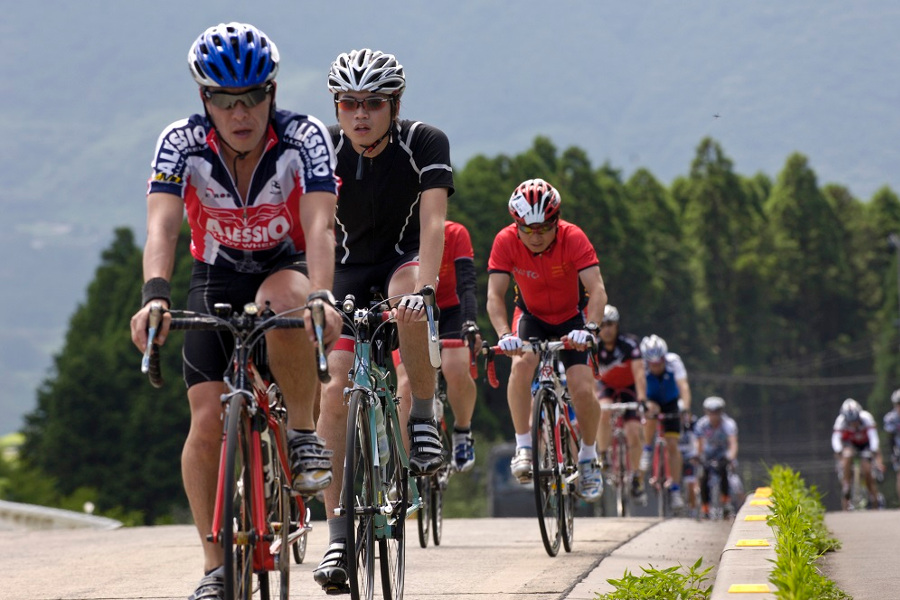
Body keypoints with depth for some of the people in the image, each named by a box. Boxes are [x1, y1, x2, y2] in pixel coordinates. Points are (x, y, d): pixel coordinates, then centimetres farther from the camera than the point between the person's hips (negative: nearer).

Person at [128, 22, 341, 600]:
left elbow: (319, 225, -36)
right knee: (208, 422, -12)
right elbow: (162, 226, -33)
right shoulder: (182, 142, -21)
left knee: (282, 299, -39)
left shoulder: (303, 136, -24)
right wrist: (154, 296, -52)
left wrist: (321, 298, -53)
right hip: (217, 278, 1)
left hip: (287, 268, -1)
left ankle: (305, 433, -19)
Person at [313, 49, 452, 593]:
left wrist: (424, 284, -45)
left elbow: (433, 221, -29)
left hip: (405, 262, -2)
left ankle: (424, 417, -16)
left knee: (408, 303, -39)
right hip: (349, 269, 2)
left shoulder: (425, 144, -20)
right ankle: (339, 533, -7)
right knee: (333, 391, -13)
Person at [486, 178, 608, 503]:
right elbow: (494, 295, -29)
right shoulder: (506, 241, -25)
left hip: (571, 317, -1)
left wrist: (589, 329, -52)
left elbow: (597, 290, -35)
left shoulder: (573, 238, -29)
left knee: (582, 390, -16)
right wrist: (504, 334, -46)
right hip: (531, 316, 1)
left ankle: (588, 455, 10)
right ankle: (523, 447, -18)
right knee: (521, 364, -30)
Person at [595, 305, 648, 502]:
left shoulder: (629, 343, -27)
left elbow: (639, 373, -35)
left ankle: (636, 478, -2)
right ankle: (603, 458, -18)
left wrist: (642, 400, -47)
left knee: (633, 432, -15)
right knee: (603, 412, -31)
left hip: (629, 388, -1)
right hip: (606, 386, 1)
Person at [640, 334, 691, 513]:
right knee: (651, 410, -36)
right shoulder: (641, 366, -29)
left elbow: (683, 385, -41)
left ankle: (676, 491, -2)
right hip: (651, 400, 0)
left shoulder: (673, 361, -30)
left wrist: (685, 406, -56)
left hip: (670, 401, 0)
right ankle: (647, 451, -14)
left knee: (672, 445, -8)